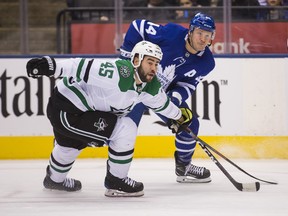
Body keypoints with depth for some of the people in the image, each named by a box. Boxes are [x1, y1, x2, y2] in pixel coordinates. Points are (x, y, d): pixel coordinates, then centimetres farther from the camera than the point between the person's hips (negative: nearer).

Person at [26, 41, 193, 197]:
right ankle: (116, 182, 1)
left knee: (71, 144, 37)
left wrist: (178, 115, 35)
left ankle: (55, 179, 66)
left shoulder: (151, 85, -1)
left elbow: (160, 101, 20)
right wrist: (52, 67, -45)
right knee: (126, 130, -14)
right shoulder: (119, 74, -30)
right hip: (65, 111, -10)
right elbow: (84, 67, -35)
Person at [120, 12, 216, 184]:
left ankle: (184, 167, 26)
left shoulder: (206, 62, -10)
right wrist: (127, 54, -18)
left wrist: (175, 98, -26)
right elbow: (138, 27, -18)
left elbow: (188, 85, -6)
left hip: (166, 92, 6)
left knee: (189, 124, 6)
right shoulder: (171, 33, -27)